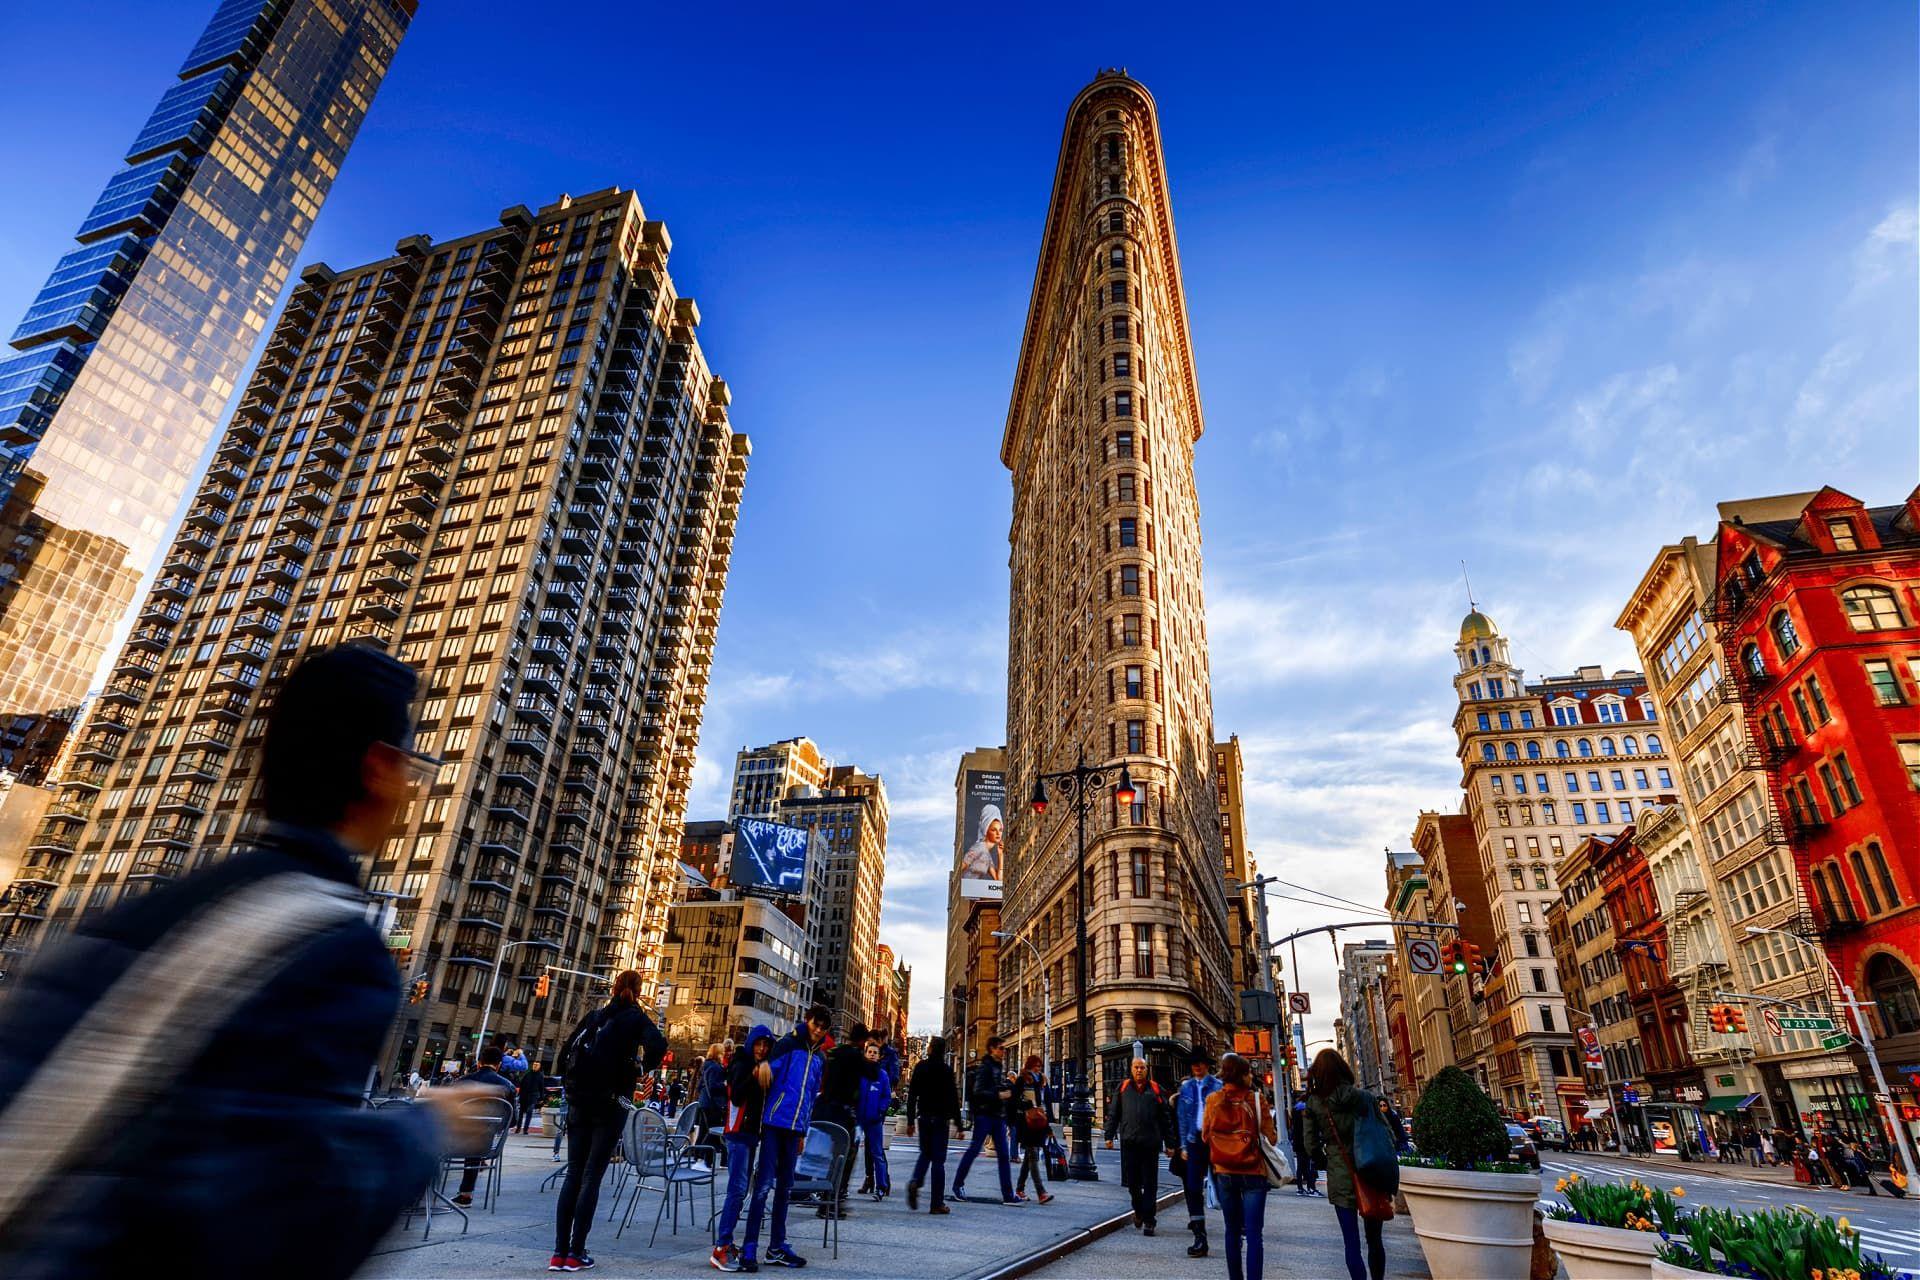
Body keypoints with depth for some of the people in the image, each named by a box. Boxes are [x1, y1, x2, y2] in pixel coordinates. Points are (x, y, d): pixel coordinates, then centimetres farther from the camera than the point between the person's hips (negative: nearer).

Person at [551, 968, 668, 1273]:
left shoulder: (594, 1015, 12)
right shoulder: (635, 1017, -3)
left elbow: (566, 1052, 11)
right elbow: (658, 1045, -20)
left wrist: (572, 1086, 17)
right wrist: (644, 1068, -2)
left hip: (579, 1102, 4)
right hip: (610, 1104, -4)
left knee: (573, 1174, 8)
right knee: (591, 1177, 1)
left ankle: (560, 1252, 6)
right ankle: (576, 1253, 2)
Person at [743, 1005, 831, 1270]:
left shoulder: (819, 1059, 15)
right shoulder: (789, 1043, -4)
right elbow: (772, 1068, -17)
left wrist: (803, 1132, 19)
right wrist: (765, 1064, -40)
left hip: (794, 1128, 7)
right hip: (775, 1121, -7)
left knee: (785, 1187, 12)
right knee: (764, 1184, -6)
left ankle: (777, 1247, 20)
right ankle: (749, 1247, 0)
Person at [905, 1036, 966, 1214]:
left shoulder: (920, 1067, -1)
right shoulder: (946, 1069, -8)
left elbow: (912, 1095, 1)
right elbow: (953, 1099, -9)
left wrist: (910, 1121, 7)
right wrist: (958, 1125, -5)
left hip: (924, 1117, 3)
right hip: (940, 1118, -2)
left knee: (926, 1153, 20)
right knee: (938, 1159, 4)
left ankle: (916, 1181, -5)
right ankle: (937, 1203, 4)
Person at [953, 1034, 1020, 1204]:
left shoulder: (1000, 1067, 15)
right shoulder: (985, 1067, -10)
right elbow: (978, 1092, -19)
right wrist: (999, 1095, -23)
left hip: (998, 1116, 8)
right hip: (984, 1115, -8)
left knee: (1004, 1155, 4)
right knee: (974, 1149, 1)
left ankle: (1008, 1194, 5)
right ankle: (958, 1184, 16)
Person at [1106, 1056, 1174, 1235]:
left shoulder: (1155, 1089, 7)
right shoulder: (1123, 1088, 8)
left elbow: (1165, 1118, 9)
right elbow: (1113, 1113, 10)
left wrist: (1169, 1144, 6)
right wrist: (1109, 1136, 3)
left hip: (1151, 1143, -1)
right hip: (1129, 1142, 1)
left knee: (1150, 1184, 2)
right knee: (1132, 1182, 7)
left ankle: (1148, 1220, 11)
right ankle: (1139, 1210, 31)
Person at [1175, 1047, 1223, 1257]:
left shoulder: (1218, 1086, 0)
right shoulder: (1186, 1087, 10)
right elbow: (1182, 1117, 10)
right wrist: (1183, 1145, 4)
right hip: (1194, 1141, 3)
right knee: (1193, 1188, -2)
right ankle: (1199, 1237, 2)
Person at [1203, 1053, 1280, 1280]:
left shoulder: (1213, 1100, -1)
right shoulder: (1256, 1099, -8)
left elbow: (1205, 1136, 6)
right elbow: (1272, 1137, -7)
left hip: (1223, 1172, 3)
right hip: (1253, 1172, -3)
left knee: (1232, 1231, 16)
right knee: (1253, 1234, 0)